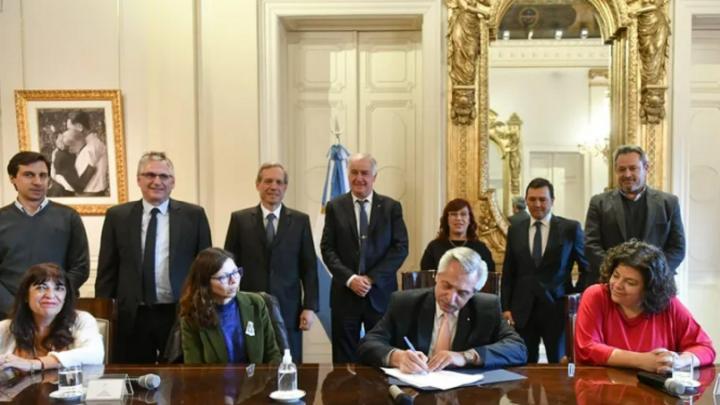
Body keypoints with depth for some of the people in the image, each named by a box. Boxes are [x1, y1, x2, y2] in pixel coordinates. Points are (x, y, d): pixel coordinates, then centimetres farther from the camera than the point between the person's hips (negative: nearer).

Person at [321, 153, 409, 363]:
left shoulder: (391, 207, 4)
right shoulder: (335, 206, 6)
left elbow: (401, 248, -2)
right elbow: (327, 248, 1)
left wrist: (372, 278, -11)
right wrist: (350, 278, -13)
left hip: (381, 293, 0)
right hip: (345, 293, 0)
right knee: (345, 360, 6)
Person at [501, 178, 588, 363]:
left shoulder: (570, 228, 0)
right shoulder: (515, 230, 8)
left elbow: (586, 268, 7)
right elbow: (508, 273, 10)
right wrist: (506, 307, 4)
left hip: (557, 308, -2)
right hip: (522, 310, 2)